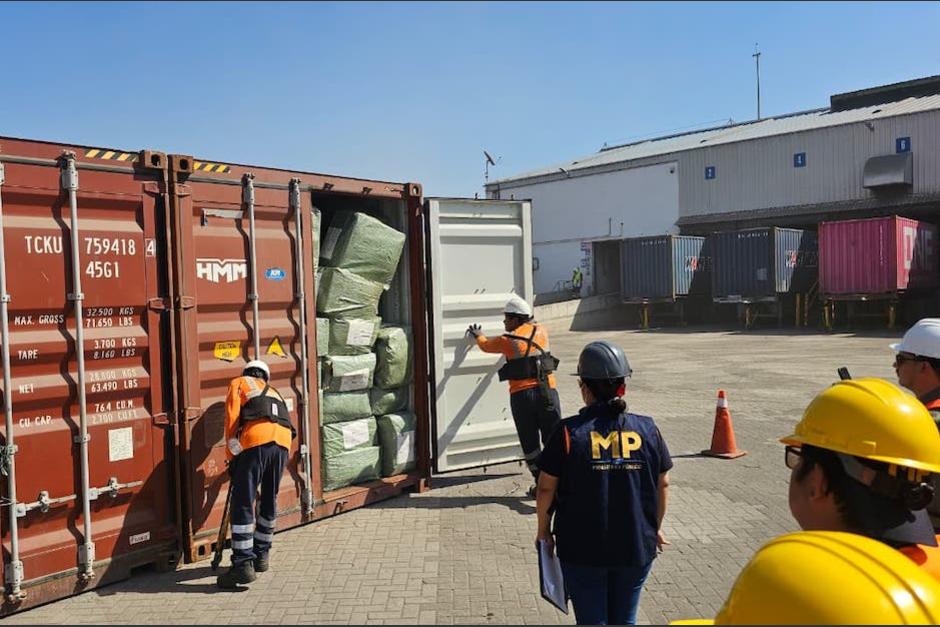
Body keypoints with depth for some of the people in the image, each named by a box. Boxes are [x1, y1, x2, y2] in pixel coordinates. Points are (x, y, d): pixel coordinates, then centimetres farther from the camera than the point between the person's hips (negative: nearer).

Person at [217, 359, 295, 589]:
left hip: (256, 440, -5)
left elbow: (232, 417, 8)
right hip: (283, 442, 6)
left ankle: (243, 564, -8)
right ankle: (261, 555, 29)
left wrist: (231, 454, 10)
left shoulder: (239, 383, 24)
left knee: (242, 503, -4)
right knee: (269, 501, 19)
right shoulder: (274, 392, 38)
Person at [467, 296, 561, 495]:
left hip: (521, 395, -2)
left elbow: (486, 345, 19)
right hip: (547, 391, 3)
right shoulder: (540, 331, 7)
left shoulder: (507, 340, -1)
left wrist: (478, 335, 39)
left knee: (529, 442, 7)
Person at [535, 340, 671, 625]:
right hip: (637, 547, 3)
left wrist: (543, 530, 9)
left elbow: (546, 488, -8)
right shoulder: (647, 429, -5)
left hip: (582, 550, -2)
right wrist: (656, 527, 20)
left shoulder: (569, 432, -14)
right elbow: (663, 484, 5)